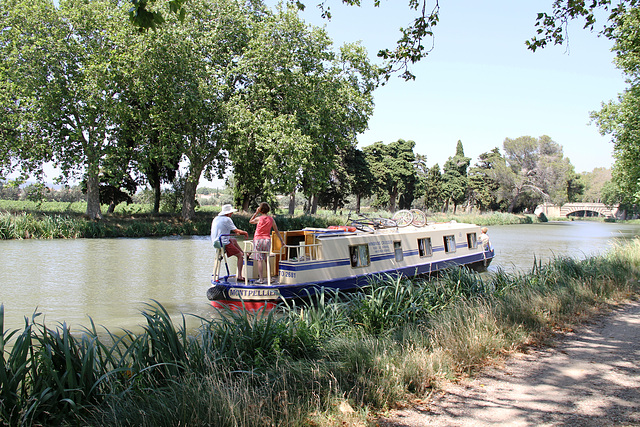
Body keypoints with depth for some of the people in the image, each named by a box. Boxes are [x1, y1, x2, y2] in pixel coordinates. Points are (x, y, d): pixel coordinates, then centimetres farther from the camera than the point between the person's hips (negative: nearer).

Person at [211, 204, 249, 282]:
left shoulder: (216, 218, 12)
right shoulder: (227, 219, -14)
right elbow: (236, 231, -13)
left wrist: (236, 232, 23)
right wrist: (245, 232, 7)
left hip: (215, 242, 9)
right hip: (224, 243, -9)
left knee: (234, 240, 32)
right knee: (240, 255, 1)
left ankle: (244, 254, 42)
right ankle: (239, 276, -4)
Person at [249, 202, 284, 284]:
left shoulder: (259, 218, -9)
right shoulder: (271, 219, 1)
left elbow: (250, 221, 12)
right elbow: (276, 231, 8)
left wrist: (256, 213, 7)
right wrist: (281, 240, 17)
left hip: (258, 240, -3)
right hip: (267, 240, 3)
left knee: (259, 260, -3)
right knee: (267, 260, 12)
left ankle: (261, 279, -6)